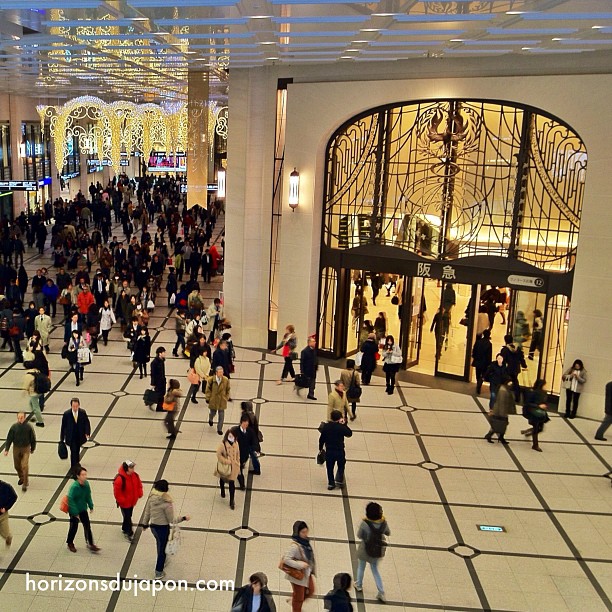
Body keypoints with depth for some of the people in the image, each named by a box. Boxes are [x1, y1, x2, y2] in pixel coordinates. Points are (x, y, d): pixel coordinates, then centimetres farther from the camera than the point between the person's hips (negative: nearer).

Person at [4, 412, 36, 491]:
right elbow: (9, 438, -3)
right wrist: (6, 449, -7)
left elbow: (33, 439, 0)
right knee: (17, 465, 17)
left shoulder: (29, 427, -14)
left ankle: (25, 483, 2)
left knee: (25, 466, -10)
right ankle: (21, 478, 44)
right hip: (16, 448, 3)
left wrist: (32, 448, 8)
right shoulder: (14, 427, -11)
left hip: (26, 449, -3)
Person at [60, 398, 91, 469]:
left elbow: (87, 423, -5)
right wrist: (62, 439, -4)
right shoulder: (66, 414, -17)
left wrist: (87, 433, -22)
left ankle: (76, 463, 46)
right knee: (73, 451, -8)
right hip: (71, 437, -3)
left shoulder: (83, 412, -12)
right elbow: (63, 427, -8)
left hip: (80, 436, 3)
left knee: (77, 451, 21)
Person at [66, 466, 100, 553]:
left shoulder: (86, 484, -10)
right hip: (74, 511, -5)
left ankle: (90, 544, 18)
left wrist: (91, 506, 6)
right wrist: (75, 513, -22)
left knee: (87, 526, 7)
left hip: (83, 509, 5)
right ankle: (70, 543, 35)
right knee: (74, 527, 11)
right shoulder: (74, 487, -28)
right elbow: (70, 500, -25)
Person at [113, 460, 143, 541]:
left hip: (132, 501, 7)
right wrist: (122, 500, -20)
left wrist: (139, 494, -2)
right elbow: (117, 492, -22)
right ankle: (129, 533, 19)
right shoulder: (119, 479, -29)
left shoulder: (135, 475, -7)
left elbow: (139, 485, 9)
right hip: (124, 503, -7)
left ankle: (125, 528, 45)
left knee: (129, 516, 23)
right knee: (127, 518, 2)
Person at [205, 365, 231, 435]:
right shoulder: (211, 379, -14)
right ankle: (210, 420, 54)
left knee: (221, 415, 2)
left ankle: (219, 429, 17)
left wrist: (226, 398, 4)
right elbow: (208, 390, -3)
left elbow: (227, 390, 2)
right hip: (213, 400, 0)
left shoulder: (226, 380, -11)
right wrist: (208, 398, -2)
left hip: (222, 401, 0)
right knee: (212, 412, 17)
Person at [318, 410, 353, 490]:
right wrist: (344, 424, -1)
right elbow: (349, 434, 1)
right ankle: (339, 480, 14)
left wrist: (320, 448, 14)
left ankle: (331, 483, 15)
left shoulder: (325, 427, -5)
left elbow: (321, 439, 1)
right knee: (341, 466, 21)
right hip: (340, 451, -2)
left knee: (330, 467, 13)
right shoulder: (341, 427, -14)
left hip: (329, 451, 2)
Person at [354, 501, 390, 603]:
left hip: (365, 550, -3)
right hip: (378, 550, 3)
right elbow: (388, 533, 0)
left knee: (361, 567, 25)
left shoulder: (364, 523, -28)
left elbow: (359, 536, -14)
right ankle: (381, 593, 20)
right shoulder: (383, 522, -18)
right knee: (375, 569, 23)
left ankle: (358, 585, 48)